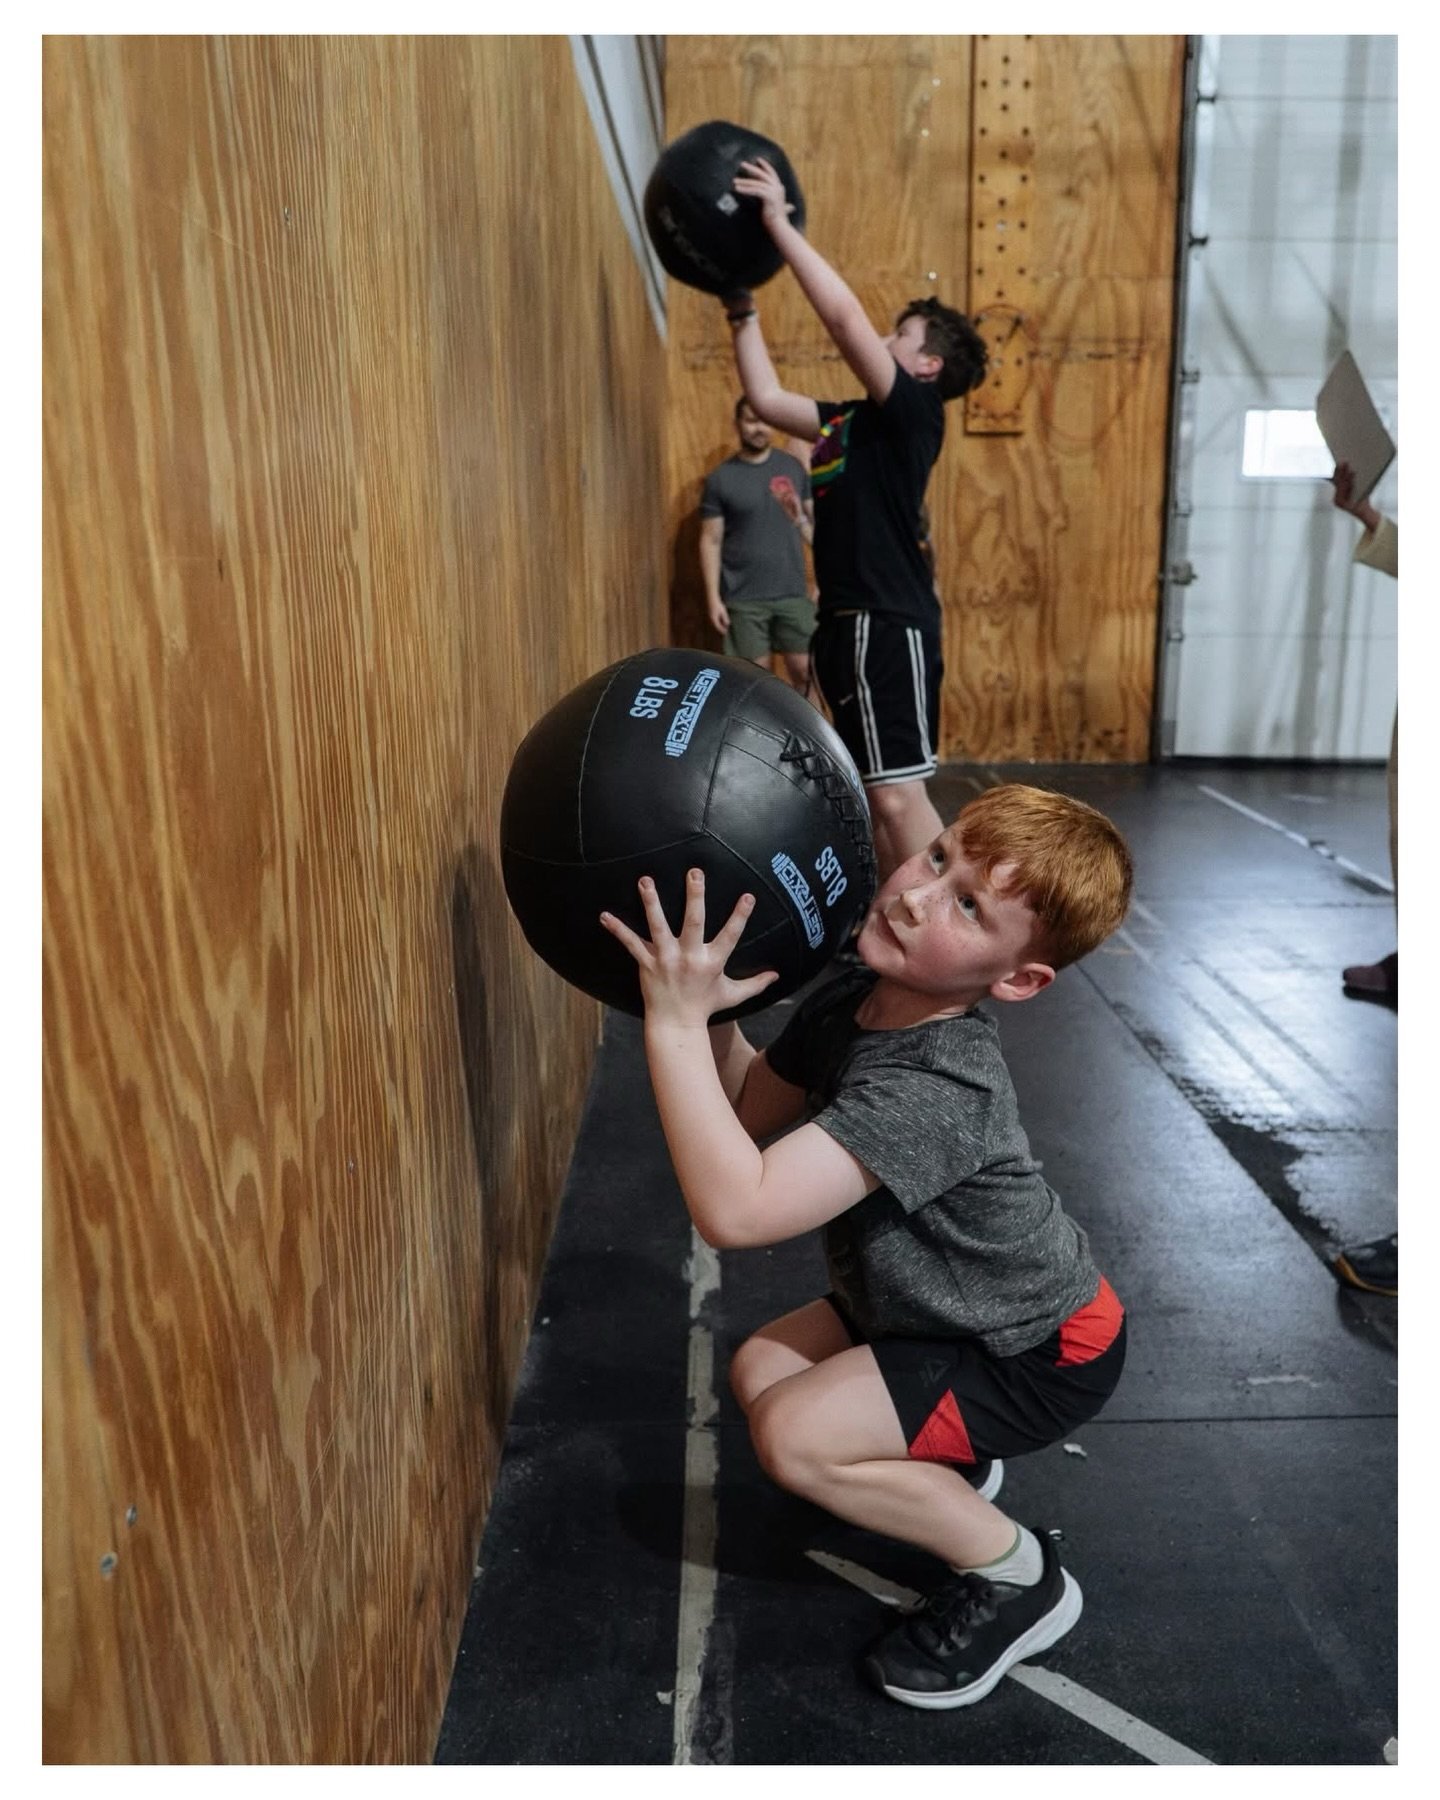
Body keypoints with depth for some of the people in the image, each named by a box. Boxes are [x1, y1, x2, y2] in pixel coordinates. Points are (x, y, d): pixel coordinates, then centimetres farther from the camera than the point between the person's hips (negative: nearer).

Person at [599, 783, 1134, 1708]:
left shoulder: (937, 1087, -39)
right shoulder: (853, 996, -12)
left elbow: (738, 1209, -47)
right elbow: (749, 1113, 0)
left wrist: (676, 1022, -45)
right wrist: (714, 1001, -15)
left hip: (1044, 1351, -8)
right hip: (959, 1305, 8)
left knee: (795, 1434, -15)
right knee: (762, 1368, 8)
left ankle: (1015, 1575, 4)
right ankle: (950, 1463, 27)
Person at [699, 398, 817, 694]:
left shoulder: (793, 468, 5)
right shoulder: (720, 479, -2)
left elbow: (815, 520, 11)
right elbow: (711, 542, -2)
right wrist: (713, 597, -8)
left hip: (793, 593, 2)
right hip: (744, 598, -2)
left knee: (806, 671, 3)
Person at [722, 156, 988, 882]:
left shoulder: (913, 413, -7)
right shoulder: (853, 419, 17)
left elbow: (844, 315, -15)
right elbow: (767, 398, 22)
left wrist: (779, 223, -11)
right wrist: (743, 309, 20)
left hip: (889, 625, -9)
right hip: (850, 622, 9)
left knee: (899, 795, -12)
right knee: (875, 796, 13)